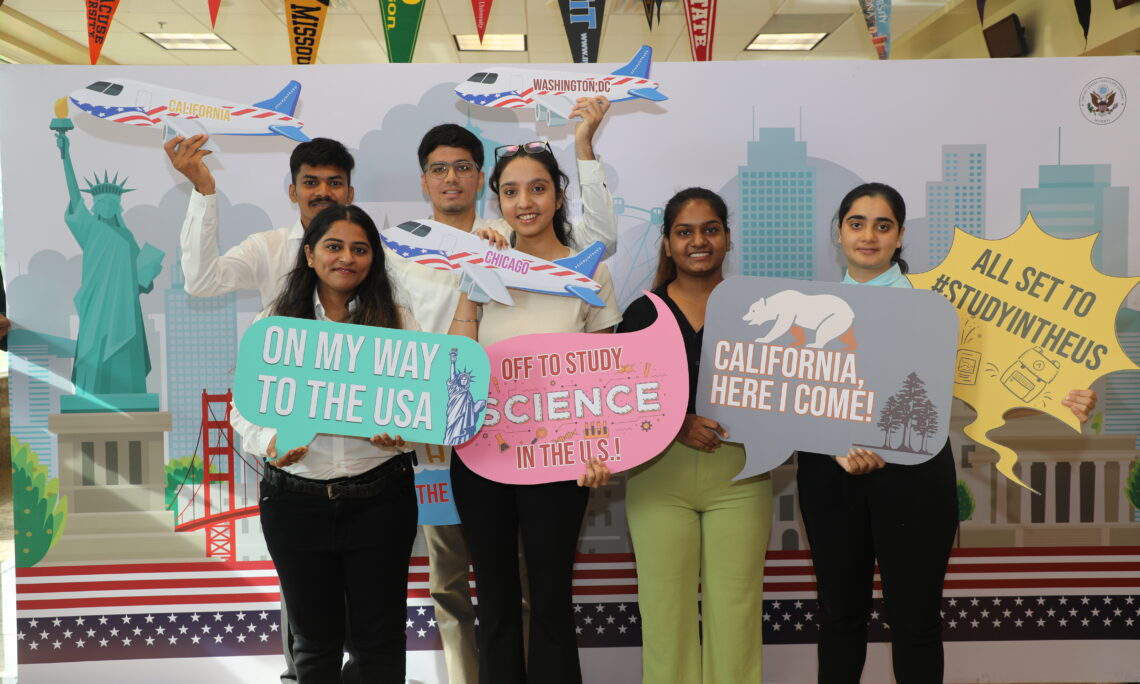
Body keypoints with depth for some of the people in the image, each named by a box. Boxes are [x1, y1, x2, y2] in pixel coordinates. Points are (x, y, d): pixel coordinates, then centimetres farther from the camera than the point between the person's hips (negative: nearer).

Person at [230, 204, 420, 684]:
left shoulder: (397, 321, 3)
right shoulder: (274, 322, 3)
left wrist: (402, 433, -19)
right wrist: (269, 443, -17)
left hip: (379, 496, 0)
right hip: (295, 497, 1)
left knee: (380, 635, 10)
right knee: (314, 636, 14)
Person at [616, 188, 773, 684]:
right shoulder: (642, 314, 6)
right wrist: (677, 423, -11)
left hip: (739, 473, 0)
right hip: (659, 472, 0)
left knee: (735, 614, 2)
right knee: (666, 613, 2)